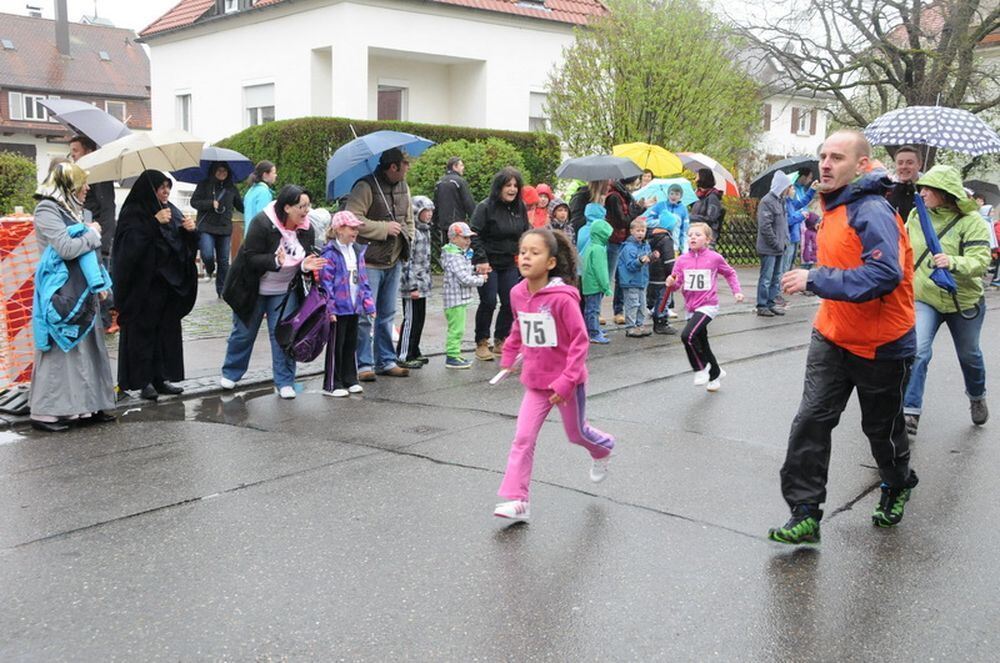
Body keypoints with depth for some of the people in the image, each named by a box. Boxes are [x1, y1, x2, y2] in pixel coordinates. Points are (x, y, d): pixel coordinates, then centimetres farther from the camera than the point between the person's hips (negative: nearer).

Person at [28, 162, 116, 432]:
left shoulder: (69, 208, 16)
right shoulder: (47, 210, -10)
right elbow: (66, 248, -21)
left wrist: (98, 283, 11)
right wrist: (93, 233, -6)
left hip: (80, 291, 9)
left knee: (85, 347, 9)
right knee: (59, 350, -5)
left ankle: (84, 407, 14)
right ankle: (44, 412, 2)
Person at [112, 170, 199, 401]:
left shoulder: (171, 211, 11)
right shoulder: (133, 213, -7)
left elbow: (187, 244, 14)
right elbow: (132, 242, -21)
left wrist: (190, 230, -7)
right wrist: (155, 223, -24)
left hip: (170, 283, 7)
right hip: (144, 284, -7)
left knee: (168, 329, 9)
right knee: (143, 330, -2)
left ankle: (161, 377, 17)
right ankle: (144, 381, 4)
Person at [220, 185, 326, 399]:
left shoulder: (306, 230, -9)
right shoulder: (262, 223, -24)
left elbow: (306, 262, 0)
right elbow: (250, 258, -25)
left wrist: (306, 266, -24)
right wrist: (275, 261, -41)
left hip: (285, 292, 3)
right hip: (253, 290, -3)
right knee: (244, 333, 11)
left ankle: (284, 382, 9)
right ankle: (230, 373, 32)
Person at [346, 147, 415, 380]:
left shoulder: (403, 187, 12)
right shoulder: (366, 187, -14)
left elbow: (408, 218, 26)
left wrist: (407, 236, 7)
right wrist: (385, 228, -19)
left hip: (394, 261, 8)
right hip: (369, 262, -8)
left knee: (387, 315, 15)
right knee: (365, 315, -4)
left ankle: (386, 361, 24)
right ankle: (364, 365, 4)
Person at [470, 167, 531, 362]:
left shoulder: (520, 208, 7)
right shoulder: (485, 207, -11)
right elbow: (474, 235, -13)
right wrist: (481, 259, -19)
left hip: (509, 264, 6)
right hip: (488, 263, -5)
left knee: (510, 303, 4)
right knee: (488, 303, -5)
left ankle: (500, 342, 18)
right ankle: (482, 344, 9)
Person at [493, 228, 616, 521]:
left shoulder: (562, 298, -24)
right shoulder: (518, 294, -5)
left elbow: (580, 340, -21)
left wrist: (566, 381, -23)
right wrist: (509, 355, 13)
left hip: (567, 381, -5)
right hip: (536, 381, 5)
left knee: (576, 433, 18)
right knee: (523, 438, -6)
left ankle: (603, 451, 51)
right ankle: (516, 501, -4)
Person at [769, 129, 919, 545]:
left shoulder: (872, 212, -23)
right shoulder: (836, 207, 6)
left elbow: (886, 274, -35)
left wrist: (816, 279, -34)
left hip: (880, 346, -7)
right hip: (833, 338, 7)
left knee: (882, 428, 14)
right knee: (811, 421, -5)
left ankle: (898, 487, 43)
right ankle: (805, 514, 0)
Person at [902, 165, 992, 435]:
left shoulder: (971, 221, -17)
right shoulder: (915, 216, -5)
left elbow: (981, 261, -27)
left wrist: (953, 263, -45)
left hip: (963, 301, -1)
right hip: (923, 298, 1)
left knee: (969, 354, 19)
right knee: (917, 351, -17)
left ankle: (977, 397, 48)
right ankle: (910, 412, -12)